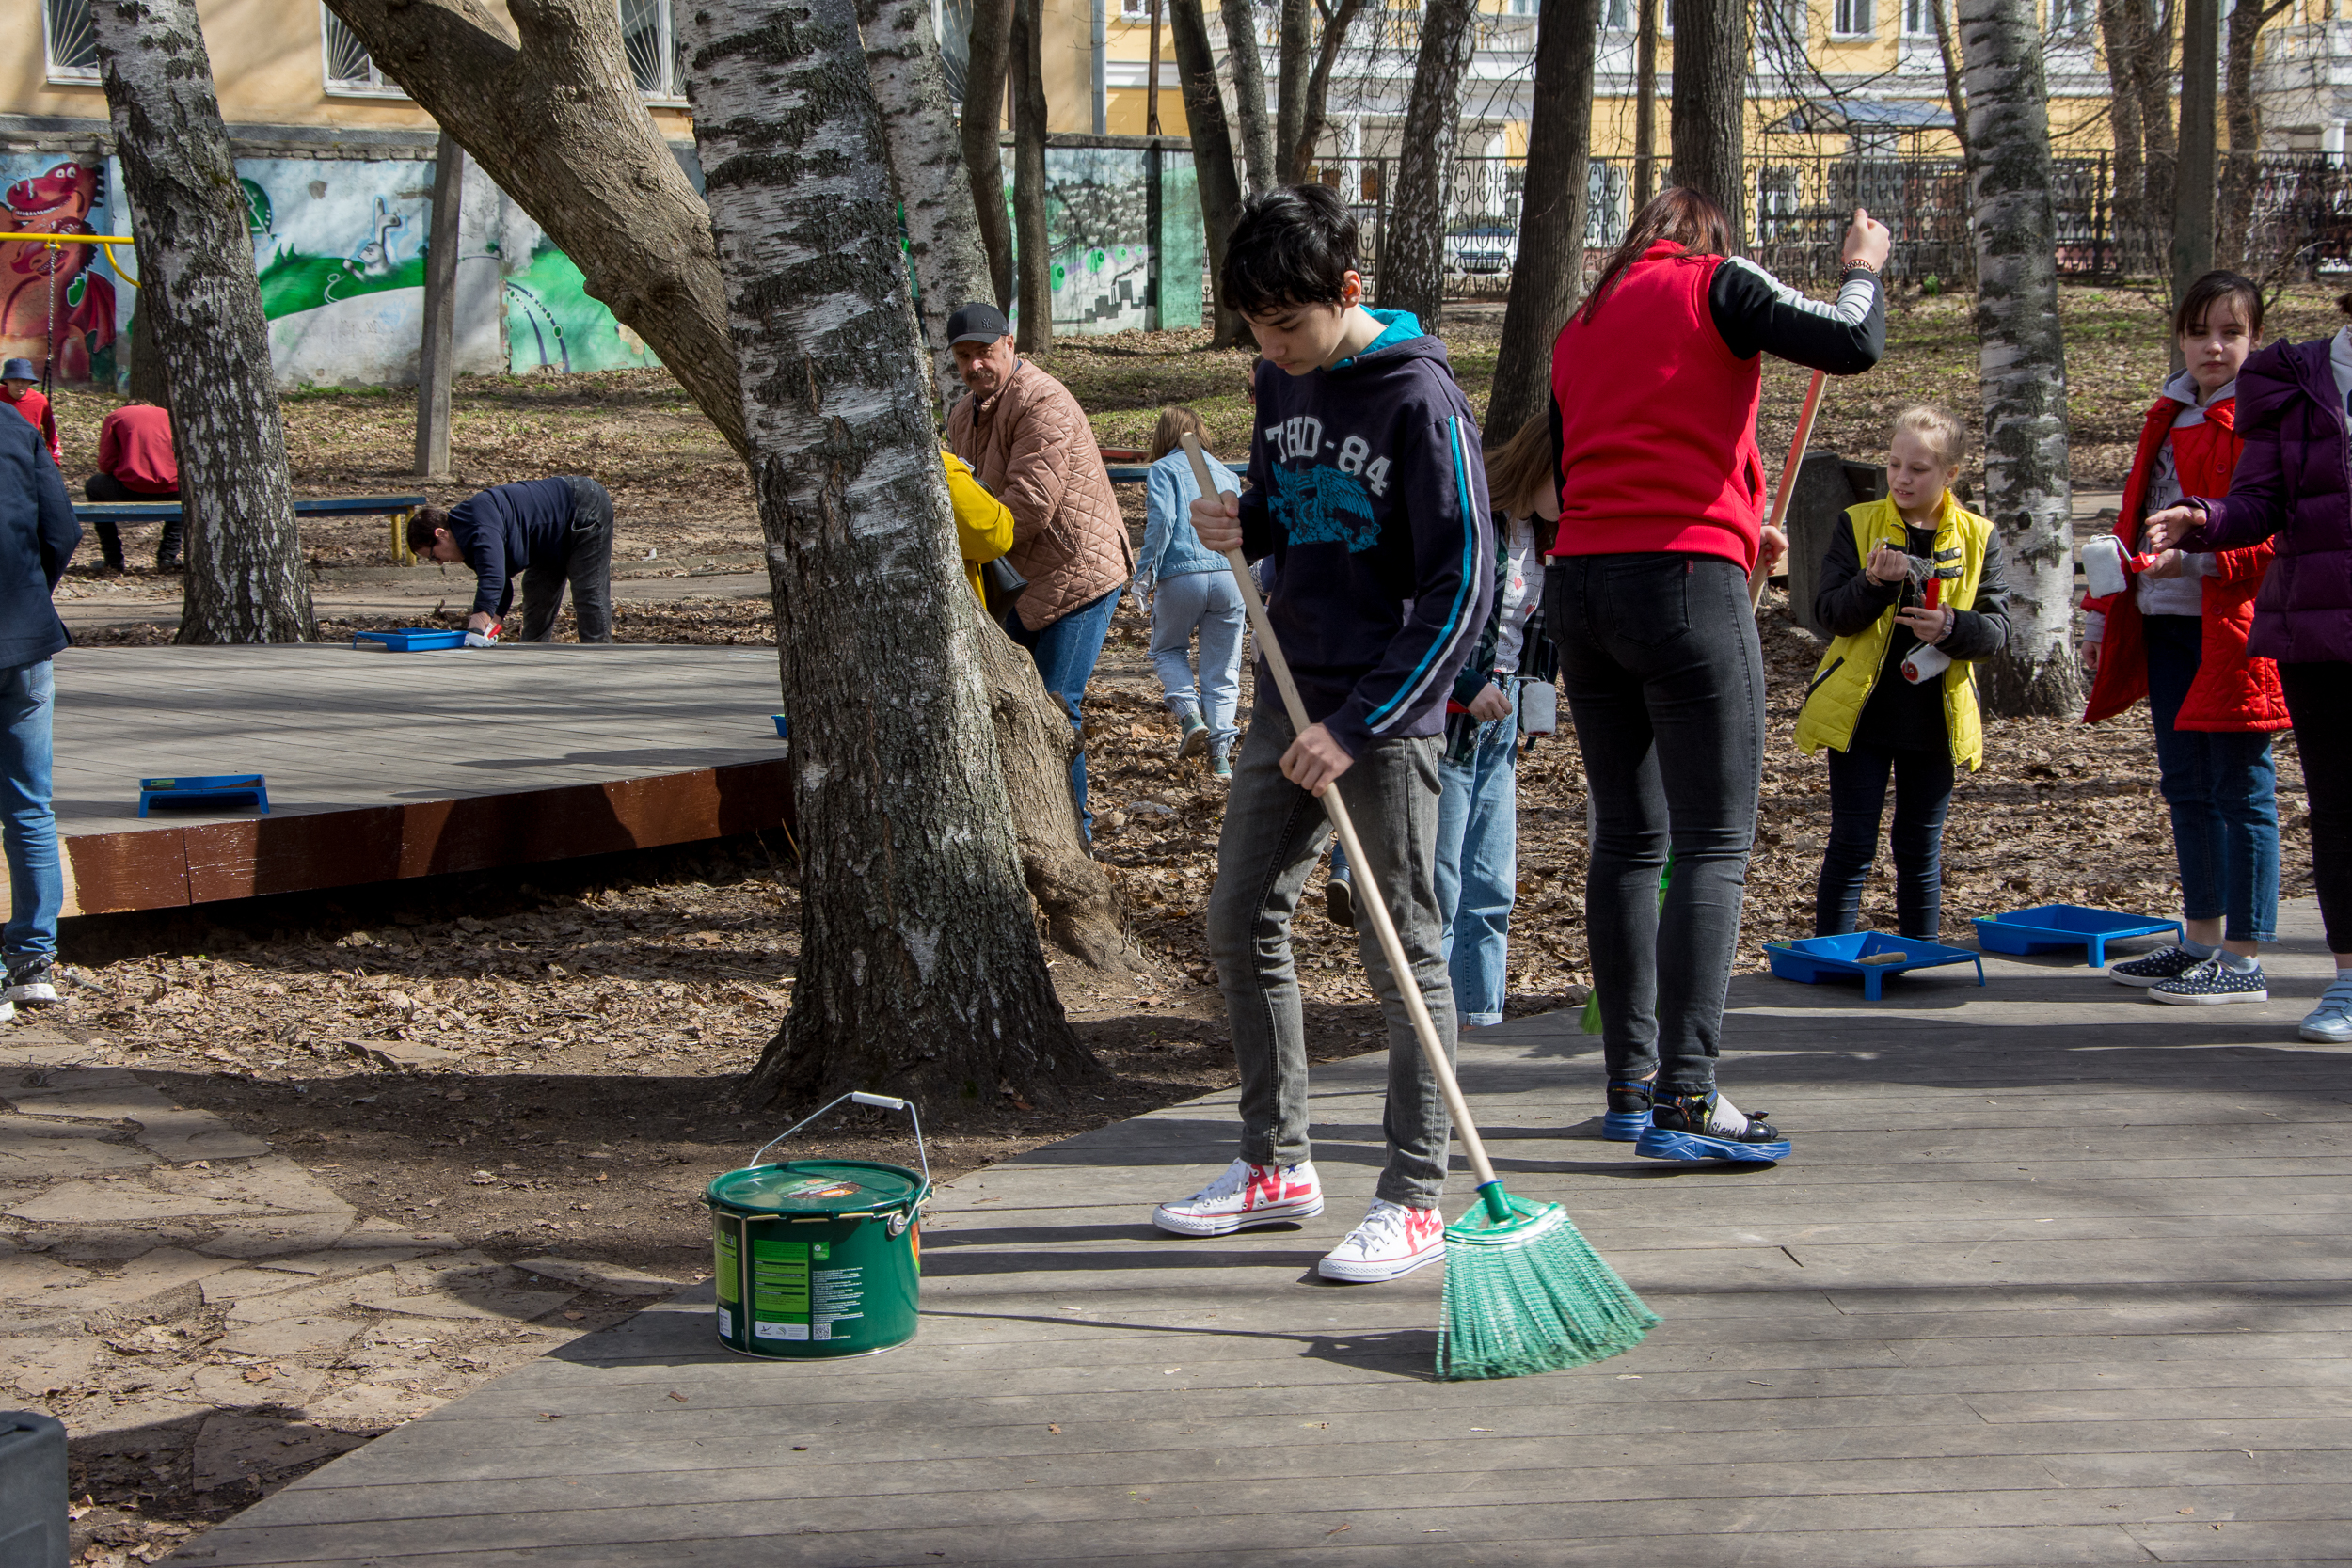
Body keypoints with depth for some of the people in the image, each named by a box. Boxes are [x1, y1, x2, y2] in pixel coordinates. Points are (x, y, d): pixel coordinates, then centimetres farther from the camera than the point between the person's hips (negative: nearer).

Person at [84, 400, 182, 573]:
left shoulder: (116, 416, 14)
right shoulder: (166, 415, 23)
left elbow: (106, 463, 6)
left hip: (131, 490, -2)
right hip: (171, 492, 2)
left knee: (92, 486, 30)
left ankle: (113, 560, 26)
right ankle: (168, 557, 24)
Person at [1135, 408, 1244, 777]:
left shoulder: (1163, 469, 7)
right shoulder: (1225, 474, 22)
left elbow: (1161, 519, -9)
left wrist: (1145, 575, -7)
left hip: (1181, 573, -3)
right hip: (1228, 576, 3)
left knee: (1168, 650, 20)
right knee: (1221, 669, 9)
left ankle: (1190, 715, -4)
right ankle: (1220, 755, 1)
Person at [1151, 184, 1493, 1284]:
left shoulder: (1419, 398, -16)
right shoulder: (1281, 381, 7)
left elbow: (1460, 587, -17)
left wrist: (1358, 723, -20)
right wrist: (1242, 524, -2)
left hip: (1388, 711, -8)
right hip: (1288, 697, 8)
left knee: (1402, 952, -3)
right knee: (1241, 922, 12)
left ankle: (1415, 1199, 3)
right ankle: (1275, 1164, 25)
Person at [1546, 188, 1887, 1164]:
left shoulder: (1578, 328, 21)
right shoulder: (1716, 283, 3)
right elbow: (1852, 345, -10)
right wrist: (1863, 270, 12)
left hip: (1578, 576, 7)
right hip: (1684, 581, -7)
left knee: (1628, 835, 14)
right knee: (1714, 842, -6)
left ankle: (1631, 1079, 18)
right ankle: (1685, 1099, -14)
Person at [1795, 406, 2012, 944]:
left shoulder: (1978, 539, 2)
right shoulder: (1859, 525, -1)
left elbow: (1997, 629, -2)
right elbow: (1828, 611, -8)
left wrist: (1952, 627, -22)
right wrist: (1874, 584, -26)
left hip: (1935, 719, 2)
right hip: (1861, 714, -2)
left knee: (1921, 850, 11)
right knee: (1852, 845, -1)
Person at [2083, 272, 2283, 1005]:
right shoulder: (2171, 414, 17)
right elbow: (2132, 518, 21)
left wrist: (2195, 556, -26)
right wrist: (2102, 613, 19)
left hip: (2233, 627, -8)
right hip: (2164, 622, 8)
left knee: (2239, 790, -4)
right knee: (2186, 786, 13)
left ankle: (2244, 960, 0)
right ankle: (2201, 940, 23)